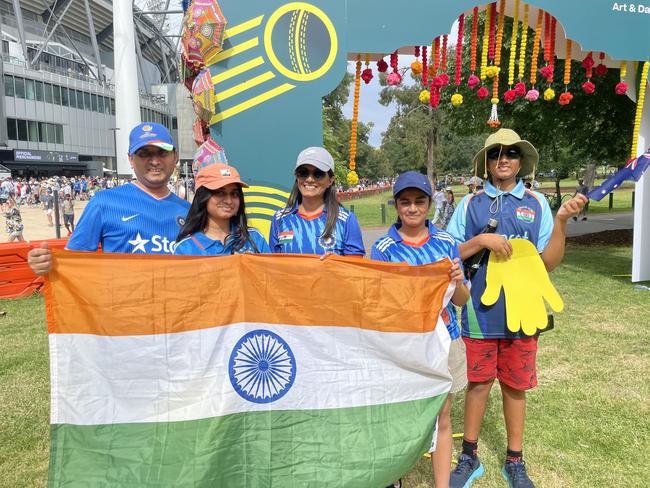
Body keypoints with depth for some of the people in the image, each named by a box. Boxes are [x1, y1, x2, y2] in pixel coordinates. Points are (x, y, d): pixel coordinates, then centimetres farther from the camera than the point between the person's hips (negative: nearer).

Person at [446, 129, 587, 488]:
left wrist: (561, 220, -12)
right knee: (477, 382, 10)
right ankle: (469, 457, 28)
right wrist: (481, 240, -15)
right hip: (480, 311, 0)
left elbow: (548, 262, 0)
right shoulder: (470, 204, 3)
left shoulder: (536, 203, 4)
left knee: (515, 386, 12)